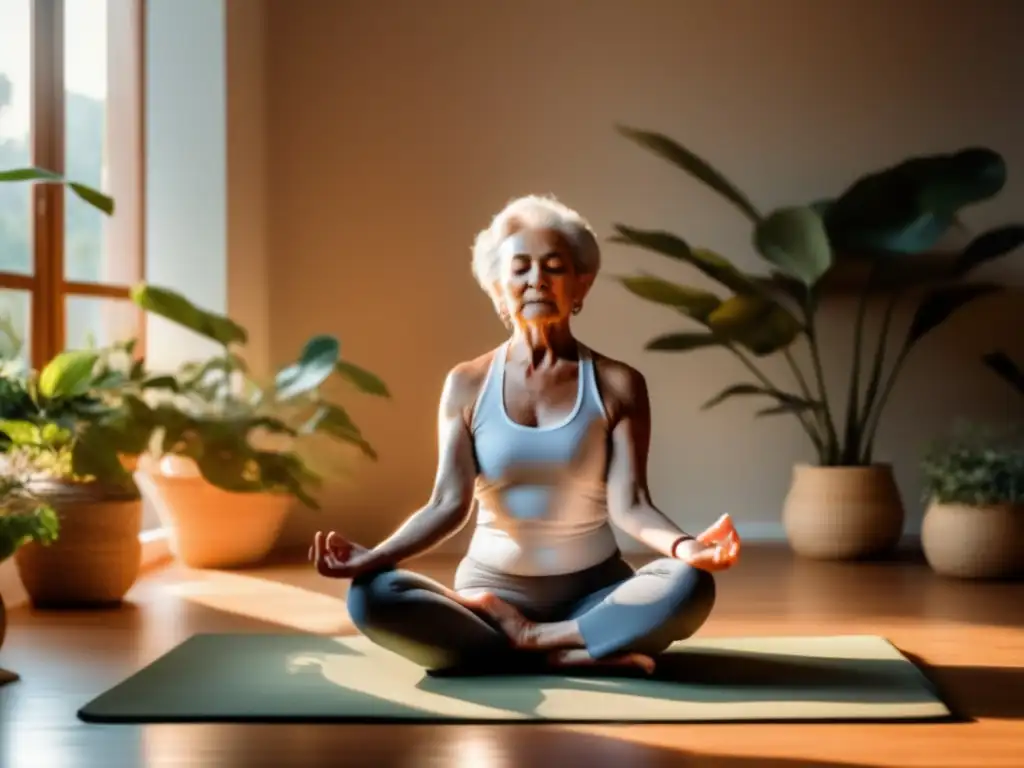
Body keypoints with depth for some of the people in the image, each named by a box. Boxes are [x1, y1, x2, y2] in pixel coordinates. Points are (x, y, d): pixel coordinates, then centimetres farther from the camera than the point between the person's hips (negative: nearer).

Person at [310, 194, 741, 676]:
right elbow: (449, 503, -7)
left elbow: (628, 504, -12)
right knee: (369, 597, -28)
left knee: (689, 585, -32)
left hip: (593, 592, -1)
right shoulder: (467, 385, 1)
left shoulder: (617, 385, -1)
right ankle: (574, 655, -27)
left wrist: (684, 547, -34)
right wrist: (372, 557, -25)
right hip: (491, 592, 1)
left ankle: (531, 639, -20)